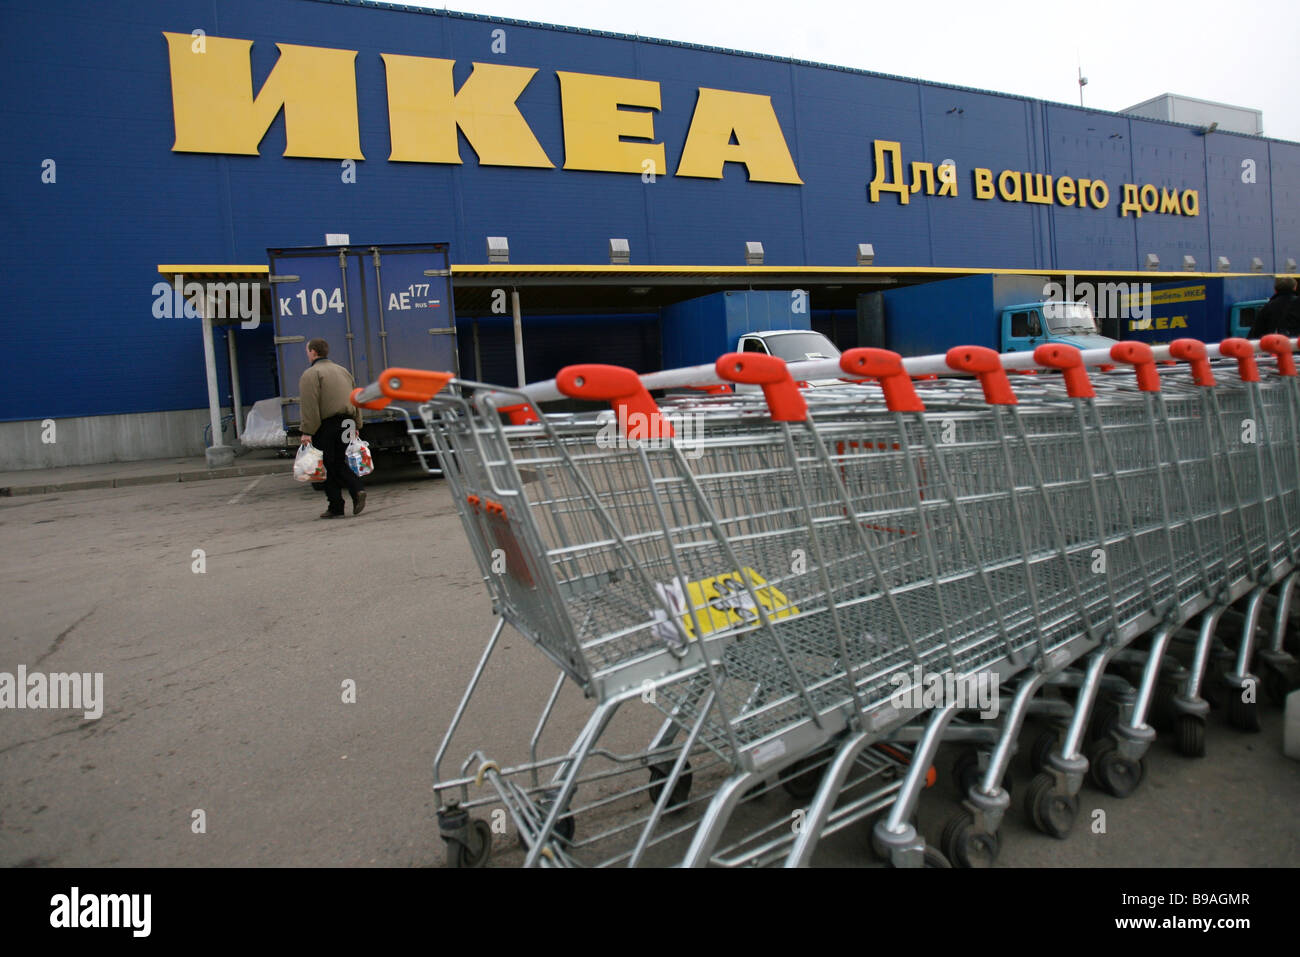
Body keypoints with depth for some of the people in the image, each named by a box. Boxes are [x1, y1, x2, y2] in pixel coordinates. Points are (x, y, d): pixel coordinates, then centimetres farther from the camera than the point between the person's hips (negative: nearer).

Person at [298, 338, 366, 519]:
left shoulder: (311, 374, -7)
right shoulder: (343, 370, 17)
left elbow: (309, 406, -15)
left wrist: (307, 432, -16)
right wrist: (356, 425, 19)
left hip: (325, 427, -7)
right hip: (345, 423, 7)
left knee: (329, 468, 0)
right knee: (340, 463, 16)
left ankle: (336, 508, 3)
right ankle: (357, 489, -6)